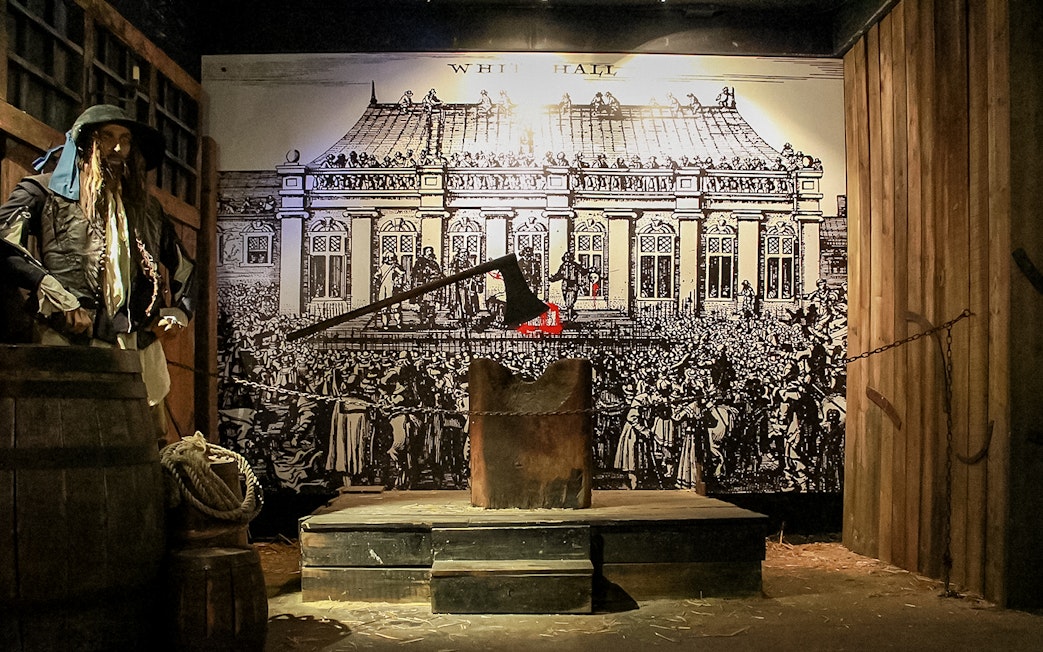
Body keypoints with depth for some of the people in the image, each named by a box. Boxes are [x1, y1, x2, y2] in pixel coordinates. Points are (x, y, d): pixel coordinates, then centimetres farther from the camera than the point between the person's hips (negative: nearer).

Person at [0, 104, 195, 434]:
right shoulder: (44, 192, 8)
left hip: (139, 348, 5)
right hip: (67, 343, -4)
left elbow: (185, 268, 34)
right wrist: (60, 302, -13)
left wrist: (177, 313, 15)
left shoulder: (145, 207, 24)